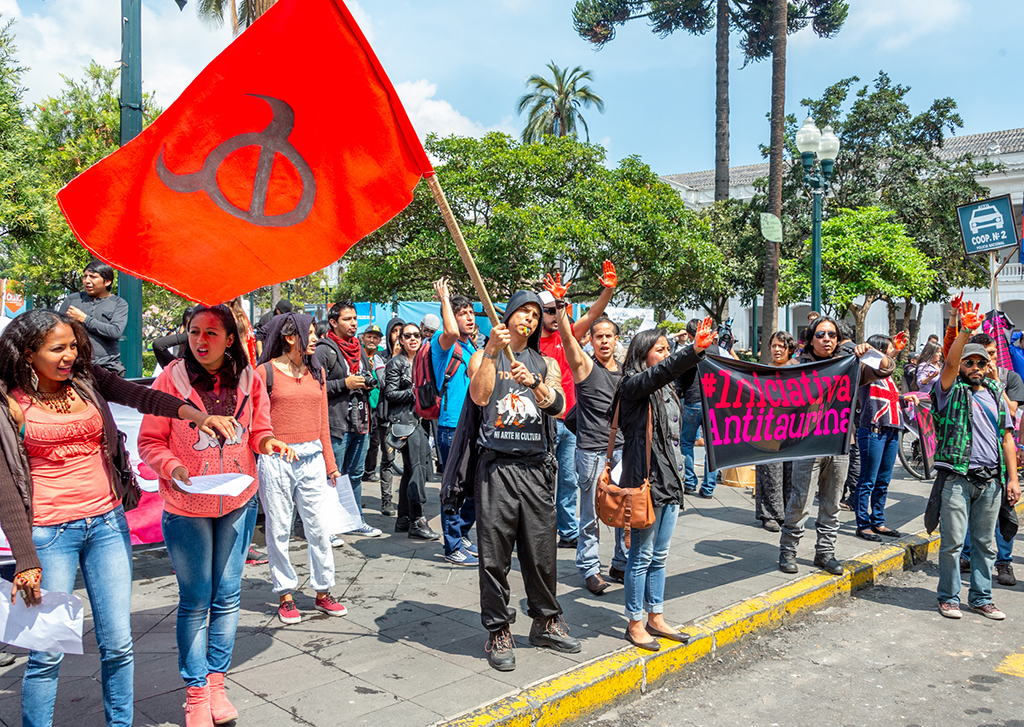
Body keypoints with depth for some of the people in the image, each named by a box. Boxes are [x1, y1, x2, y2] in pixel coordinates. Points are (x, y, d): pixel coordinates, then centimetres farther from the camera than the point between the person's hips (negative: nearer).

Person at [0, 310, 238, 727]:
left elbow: (139, 396, -11)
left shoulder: (87, 381, 7)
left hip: (108, 523, 3)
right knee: (48, 653, 2)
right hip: (50, 532, -3)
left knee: (118, 644, 7)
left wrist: (197, 415, -30)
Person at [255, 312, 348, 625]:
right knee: (279, 529, 5)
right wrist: (253, 465, -9)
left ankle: (323, 592, 17)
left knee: (318, 527, 5)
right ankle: (285, 595, 18)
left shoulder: (316, 372, 12)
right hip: (276, 460, -4)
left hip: (312, 458, 4)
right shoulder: (265, 371, -3)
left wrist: (329, 462, 15)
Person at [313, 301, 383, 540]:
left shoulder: (358, 348, 17)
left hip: (360, 421, 8)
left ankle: (356, 520, 27)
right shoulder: (324, 350, -9)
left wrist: (369, 383, 6)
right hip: (336, 423, -8)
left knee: (356, 474, 16)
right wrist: (345, 384, -18)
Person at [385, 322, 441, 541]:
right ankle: (416, 521, -11)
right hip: (405, 419, -8)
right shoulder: (396, 363, -4)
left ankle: (404, 516, 19)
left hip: (421, 418, 8)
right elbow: (390, 393, -9)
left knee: (410, 468, 11)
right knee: (417, 467, -13)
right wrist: (414, 392, -14)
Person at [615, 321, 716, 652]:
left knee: (659, 556, 16)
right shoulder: (633, 384, -10)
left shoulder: (666, 390, 16)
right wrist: (693, 350, -42)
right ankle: (635, 623, 14)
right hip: (645, 480, -8)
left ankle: (655, 618, 27)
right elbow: (658, 372, -30)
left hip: (670, 479, 8)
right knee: (642, 556, 2)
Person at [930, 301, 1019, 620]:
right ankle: (949, 597, 13)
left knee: (985, 542, 12)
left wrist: (1013, 478, 7)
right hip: (957, 479, -4)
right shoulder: (951, 391, 1)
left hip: (991, 480, 5)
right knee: (952, 542, 0)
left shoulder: (996, 394, 14)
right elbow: (949, 362, -20)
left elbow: (1007, 438, 13)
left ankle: (981, 598, 23)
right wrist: (965, 332, -34)